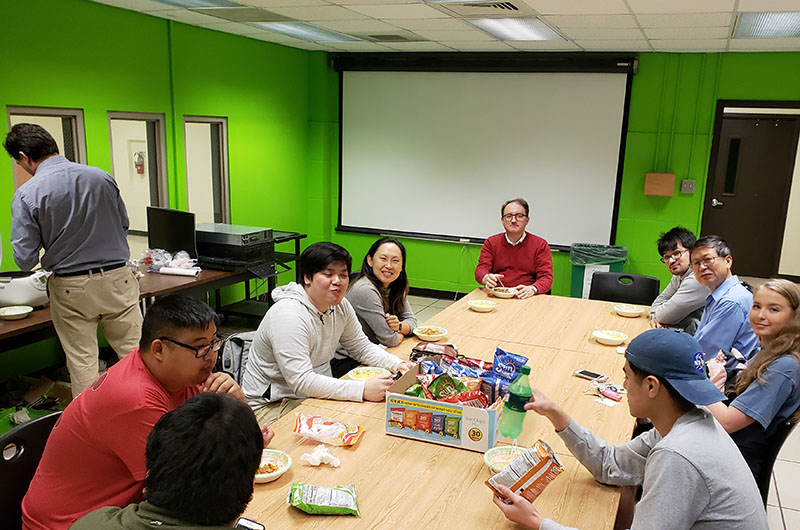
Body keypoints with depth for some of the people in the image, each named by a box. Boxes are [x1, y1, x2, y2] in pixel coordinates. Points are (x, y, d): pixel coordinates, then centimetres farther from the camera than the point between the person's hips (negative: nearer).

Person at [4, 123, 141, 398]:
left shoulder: (27, 195, -10)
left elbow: (25, 259, -8)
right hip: (117, 279, 2)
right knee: (134, 351, 8)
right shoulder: (103, 177, 0)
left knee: (82, 362, 10)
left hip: (71, 288, -2)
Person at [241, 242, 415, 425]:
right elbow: (301, 382, -32)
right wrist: (363, 390, -36)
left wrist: (398, 364, -6)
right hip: (271, 406, -8)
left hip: (318, 392, 8)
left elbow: (362, 347, 12)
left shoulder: (341, 307, -1)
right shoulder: (288, 315, -27)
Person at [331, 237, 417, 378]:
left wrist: (399, 326, -14)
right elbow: (389, 340, -22)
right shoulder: (365, 290, -24)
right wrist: (402, 333, -1)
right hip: (346, 362, -8)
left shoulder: (395, 287, 3)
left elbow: (411, 320, 8)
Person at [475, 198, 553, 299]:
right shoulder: (491, 243, 10)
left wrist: (532, 289, -26)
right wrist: (486, 278, -25)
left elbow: (546, 277, -3)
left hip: (525, 298, 1)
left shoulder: (540, 245, 5)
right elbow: (481, 269, 1)